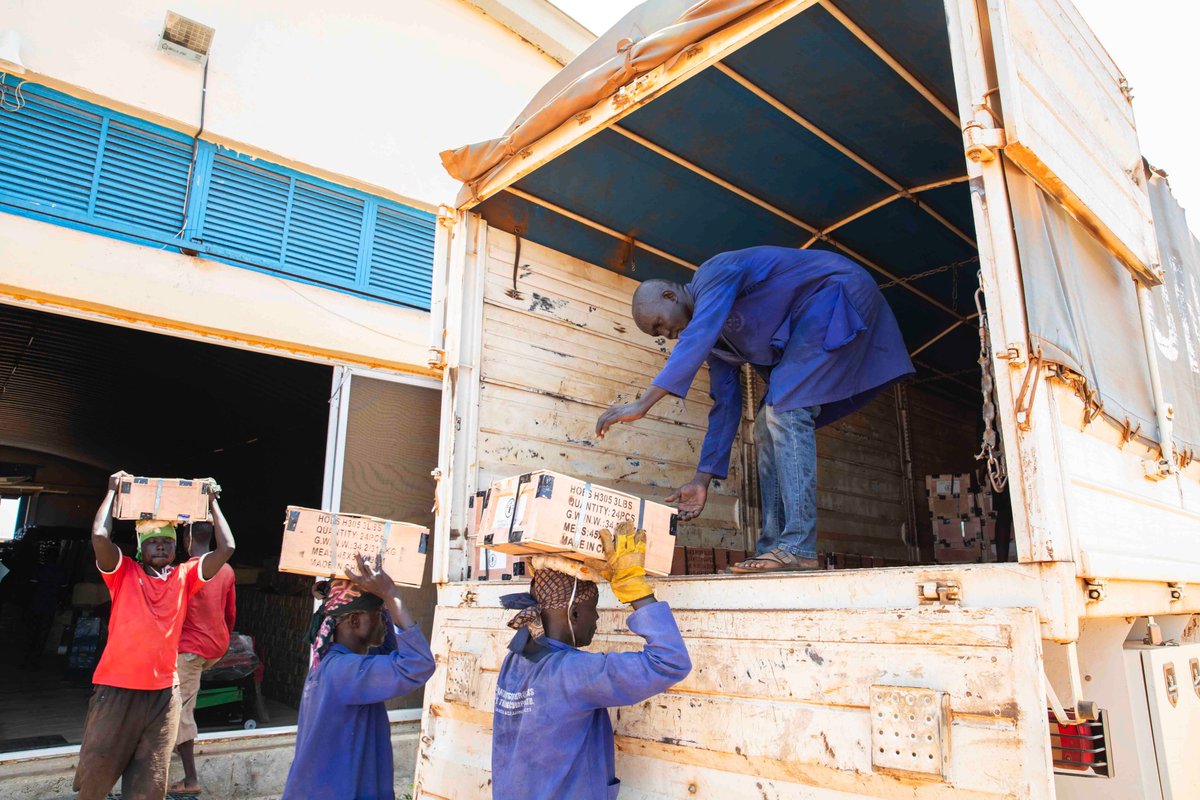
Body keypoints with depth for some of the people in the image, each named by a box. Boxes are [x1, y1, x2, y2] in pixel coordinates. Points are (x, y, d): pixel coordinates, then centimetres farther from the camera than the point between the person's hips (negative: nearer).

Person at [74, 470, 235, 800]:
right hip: (117, 689, -2)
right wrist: (113, 492, -4)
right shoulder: (124, 572, 2)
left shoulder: (184, 577, 7)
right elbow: (100, 537, -15)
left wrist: (212, 502, 5)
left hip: (164, 692, 2)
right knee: (96, 773, 8)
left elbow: (226, 548, -2)